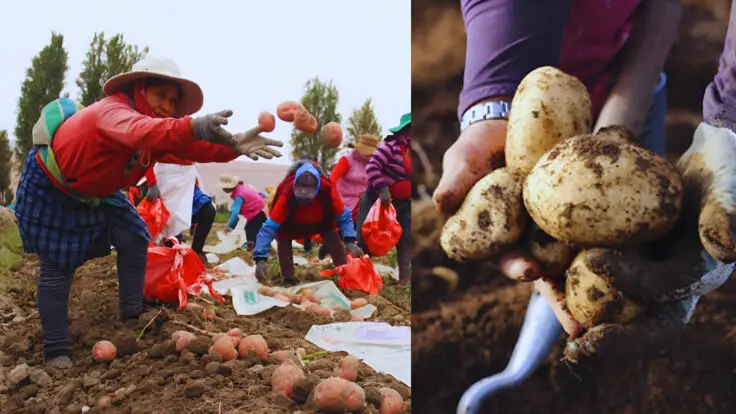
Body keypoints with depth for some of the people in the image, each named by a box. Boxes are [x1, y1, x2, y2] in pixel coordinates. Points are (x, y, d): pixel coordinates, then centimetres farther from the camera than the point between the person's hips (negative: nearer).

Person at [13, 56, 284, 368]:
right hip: (49, 187, -8)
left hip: (93, 192, 8)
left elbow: (195, 149, -26)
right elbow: (139, 132, -61)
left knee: (134, 241, 1)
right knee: (57, 266, -7)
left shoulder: (162, 126, -11)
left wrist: (234, 146, -47)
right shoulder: (112, 111, -36)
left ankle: (132, 317, 14)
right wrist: (193, 127, -81)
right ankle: (55, 351, 5)